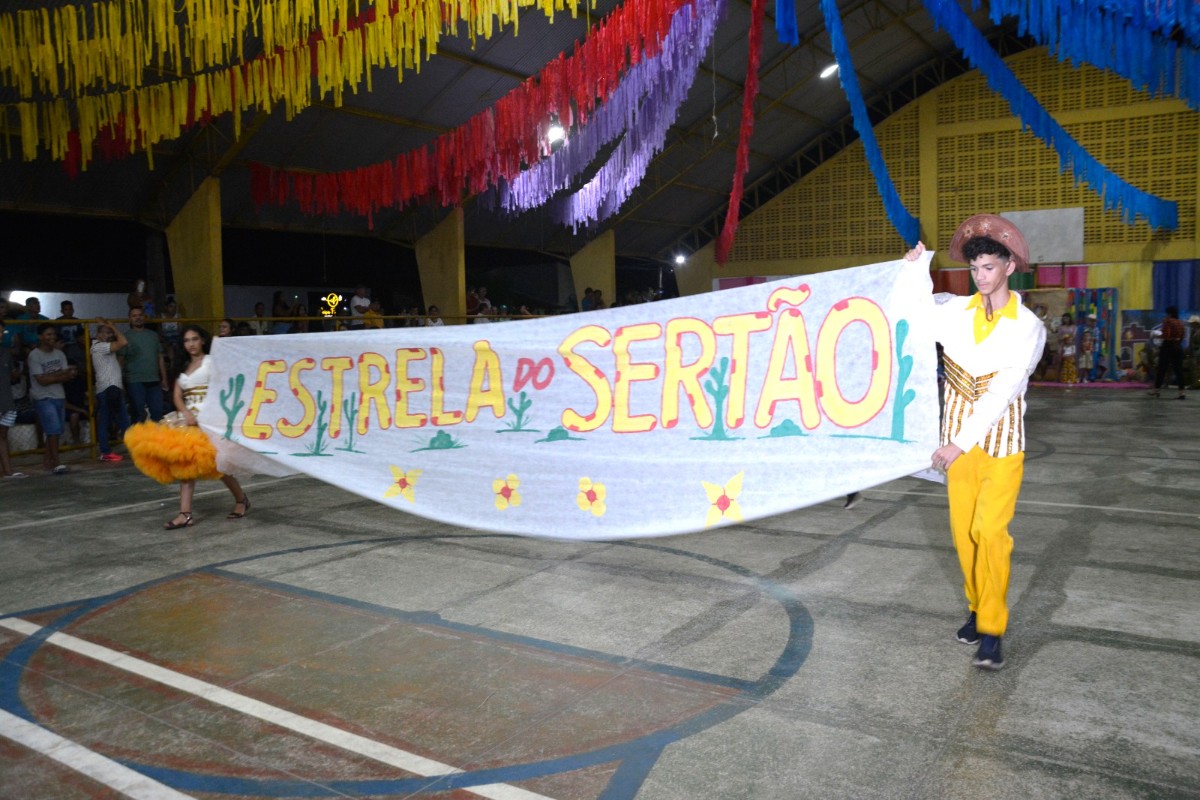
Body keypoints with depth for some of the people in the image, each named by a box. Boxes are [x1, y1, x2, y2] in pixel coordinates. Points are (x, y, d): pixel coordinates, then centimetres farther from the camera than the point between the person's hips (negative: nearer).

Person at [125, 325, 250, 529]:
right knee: (184, 462, -4)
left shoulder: (211, 361, 1)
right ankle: (185, 514, -7)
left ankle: (241, 499, 14)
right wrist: (186, 414, -10)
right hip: (188, 417, 6)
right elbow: (177, 396, 9)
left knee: (215, 462, -8)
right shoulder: (183, 367, 17)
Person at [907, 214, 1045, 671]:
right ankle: (977, 608, 26)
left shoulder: (1029, 328, -8)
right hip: (958, 440, 3)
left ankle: (992, 630, -1)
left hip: (1002, 442, -3)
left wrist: (960, 443, -22)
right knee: (963, 530, 8)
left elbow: (1003, 392, -16)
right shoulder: (952, 311, 0)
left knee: (990, 530, -11)